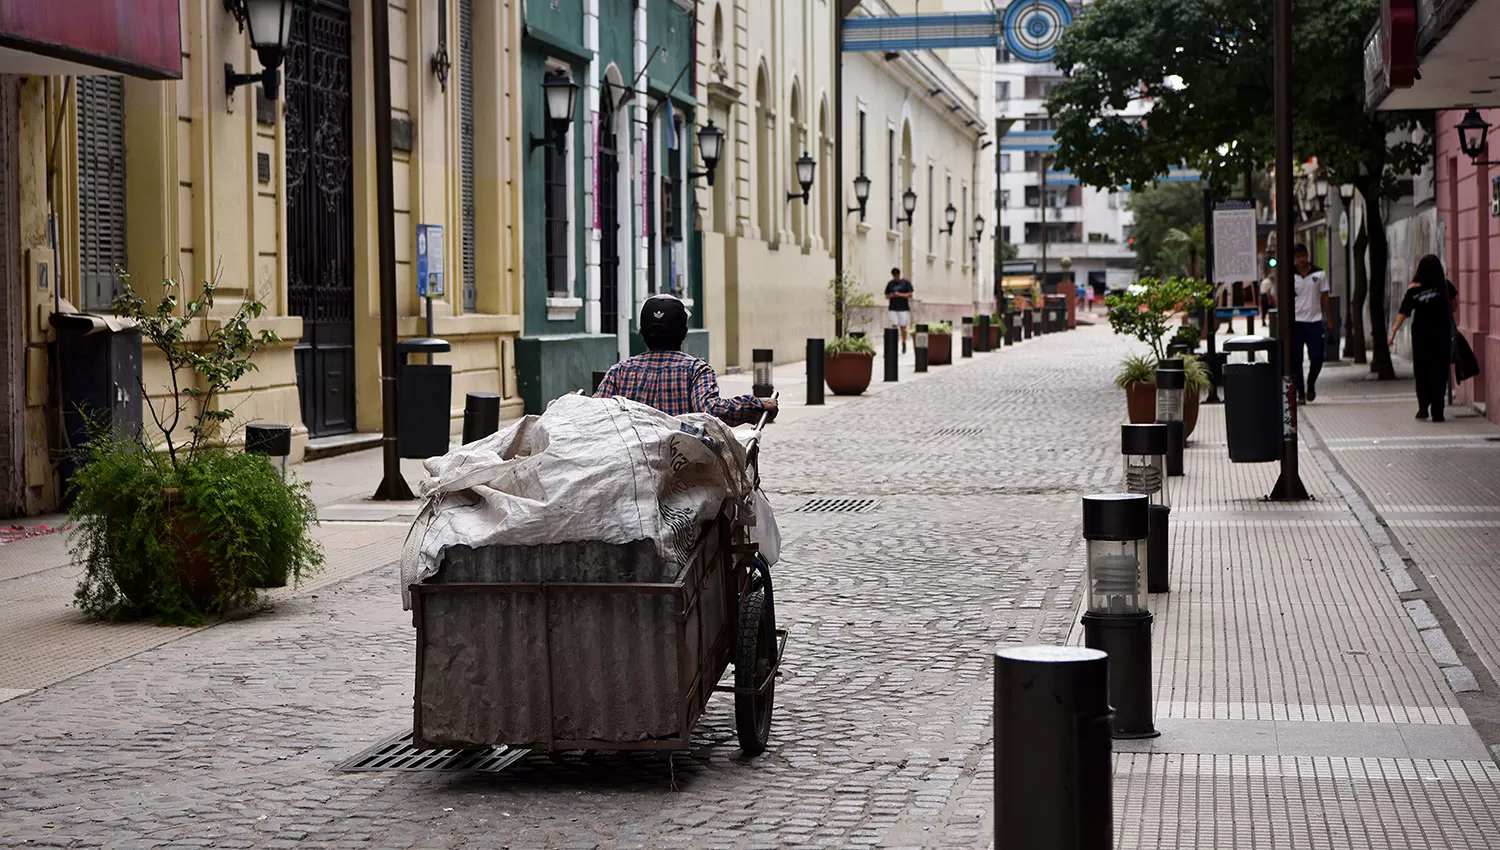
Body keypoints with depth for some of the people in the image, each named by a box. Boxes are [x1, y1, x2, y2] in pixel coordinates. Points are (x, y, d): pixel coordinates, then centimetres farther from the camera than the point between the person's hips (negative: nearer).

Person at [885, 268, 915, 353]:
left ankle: (904, 344, 17)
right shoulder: (890, 284, 10)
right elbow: (886, 296, 14)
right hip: (893, 308, 2)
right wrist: (891, 296, -8)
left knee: (903, 327, 1)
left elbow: (910, 295, -2)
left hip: (903, 308, -2)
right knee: (894, 327, -6)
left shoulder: (906, 283, 2)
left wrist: (900, 295, -14)